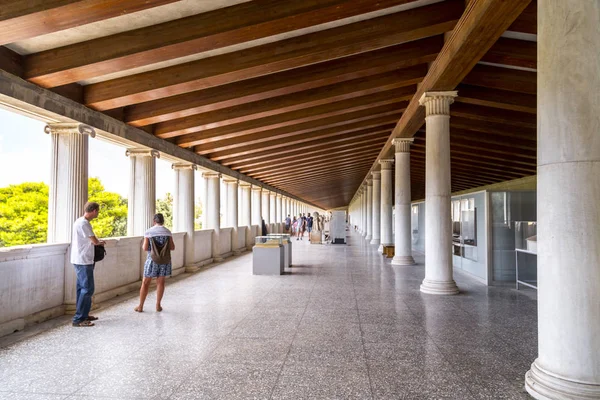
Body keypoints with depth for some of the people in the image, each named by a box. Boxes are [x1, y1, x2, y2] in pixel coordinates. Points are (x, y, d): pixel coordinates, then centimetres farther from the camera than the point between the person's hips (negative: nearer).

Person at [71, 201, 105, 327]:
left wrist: (98, 242, 6)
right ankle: (78, 319, -2)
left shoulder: (80, 221, 13)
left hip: (81, 260, 10)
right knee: (87, 289, -7)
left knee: (82, 288, 16)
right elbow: (95, 241, -16)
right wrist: (101, 242, 5)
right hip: (83, 261, -10)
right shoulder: (83, 223, -19)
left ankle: (83, 314, 25)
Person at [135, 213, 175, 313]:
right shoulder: (167, 232, 0)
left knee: (145, 282, 9)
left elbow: (145, 248, -8)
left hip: (152, 259, -1)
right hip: (165, 260, 2)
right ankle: (158, 305, 13)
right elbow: (172, 247, -2)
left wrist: (143, 245, 15)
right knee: (160, 282, 11)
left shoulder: (148, 232, -5)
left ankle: (140, 306, 13)